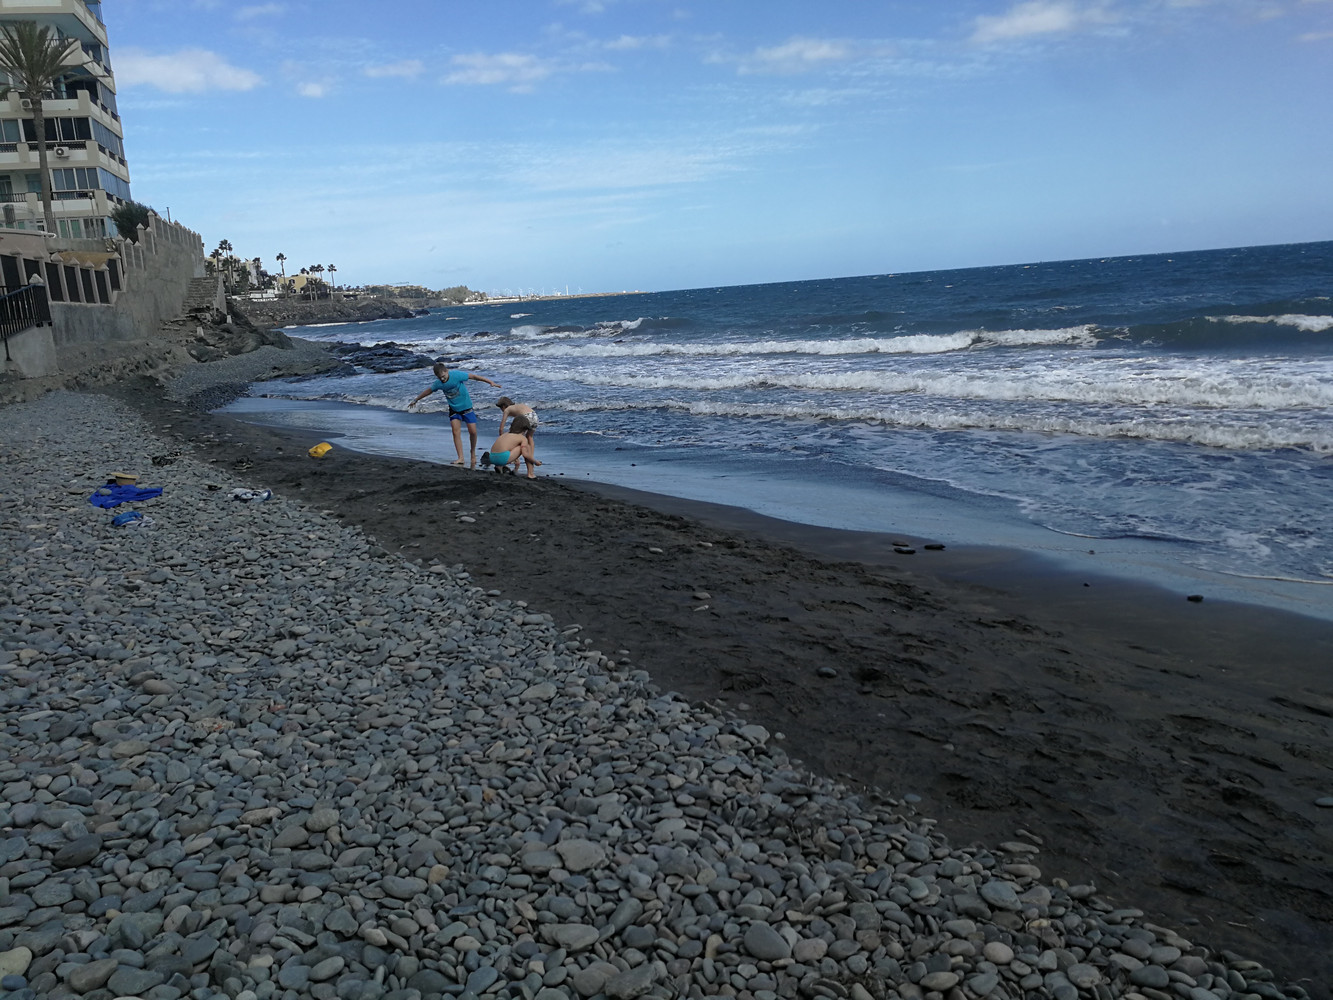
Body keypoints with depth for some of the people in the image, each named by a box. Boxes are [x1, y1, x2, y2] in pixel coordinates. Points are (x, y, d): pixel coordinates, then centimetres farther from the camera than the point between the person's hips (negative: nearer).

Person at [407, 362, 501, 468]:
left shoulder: (457, 375, -22)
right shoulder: (438, 383, -10)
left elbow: (473, 376, -16)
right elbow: (428, 391, 8)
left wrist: (491, 382, -16)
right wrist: (416, 400, 21)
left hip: (466, 407, -2)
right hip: (454, 409, 2)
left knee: (473, 431, -5)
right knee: (456, 432, -12)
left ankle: (473, 454, 18)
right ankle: (461, 458, -15)